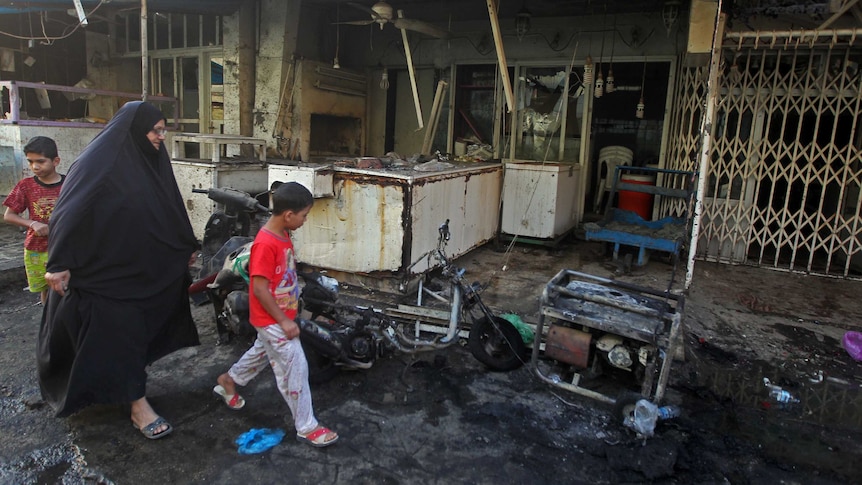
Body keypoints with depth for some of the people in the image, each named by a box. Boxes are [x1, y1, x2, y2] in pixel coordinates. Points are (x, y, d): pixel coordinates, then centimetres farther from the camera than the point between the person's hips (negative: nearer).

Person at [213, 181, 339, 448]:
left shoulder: (283, 235, 1)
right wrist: (284, 321, -22)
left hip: (280, 315, 10)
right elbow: (260, 289, -26)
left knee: (262, 352, 29)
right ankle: (306, 427, 9)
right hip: (272, 320, -10)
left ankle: (229, 380, 54)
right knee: (295, 368, -3)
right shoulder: (265, 244, -28)